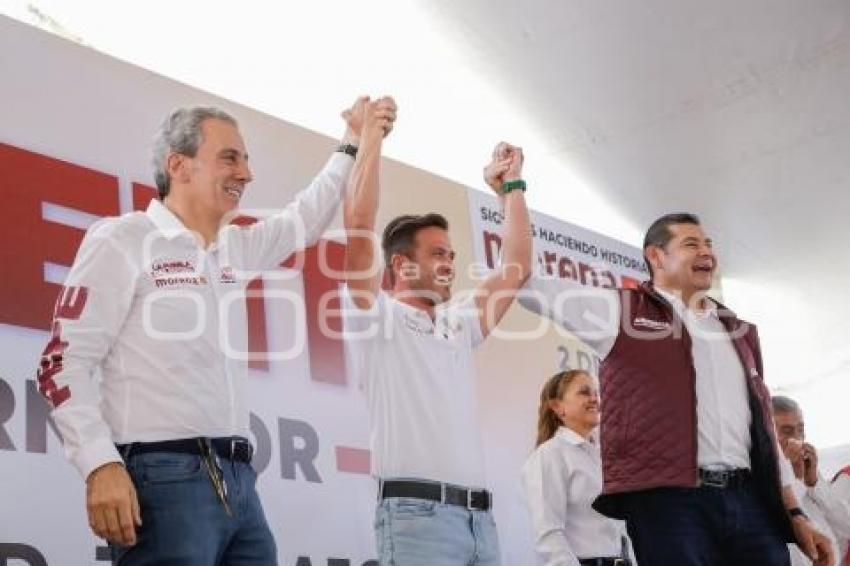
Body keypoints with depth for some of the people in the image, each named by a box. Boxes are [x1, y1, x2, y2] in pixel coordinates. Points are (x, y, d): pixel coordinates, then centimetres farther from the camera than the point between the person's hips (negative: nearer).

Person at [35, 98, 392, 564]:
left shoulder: (235, 248, 19)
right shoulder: (122, 240, -1)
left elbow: (304, 220, 38)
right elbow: (64, 362, -8)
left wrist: (353, 142, 34)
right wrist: (101, 466, -20)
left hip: (238, 480, 7)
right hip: (164, 477, -7)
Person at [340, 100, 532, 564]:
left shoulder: (458, 324, 23)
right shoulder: (375, 317, 4)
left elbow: (518, 266, 26)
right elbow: (359, 225, -7)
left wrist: (511, 187, 30)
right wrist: (370, 135, -1)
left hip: (479, 516, 7)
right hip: (417, 513, -7)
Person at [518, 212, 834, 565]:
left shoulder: (738, 333, 23)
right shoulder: (622, 309, 8)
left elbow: (764, 425, 22)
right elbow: (530, 283, 2)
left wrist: (794, 513, 16)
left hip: (751, 500, 5)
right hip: (666, 498, -5)